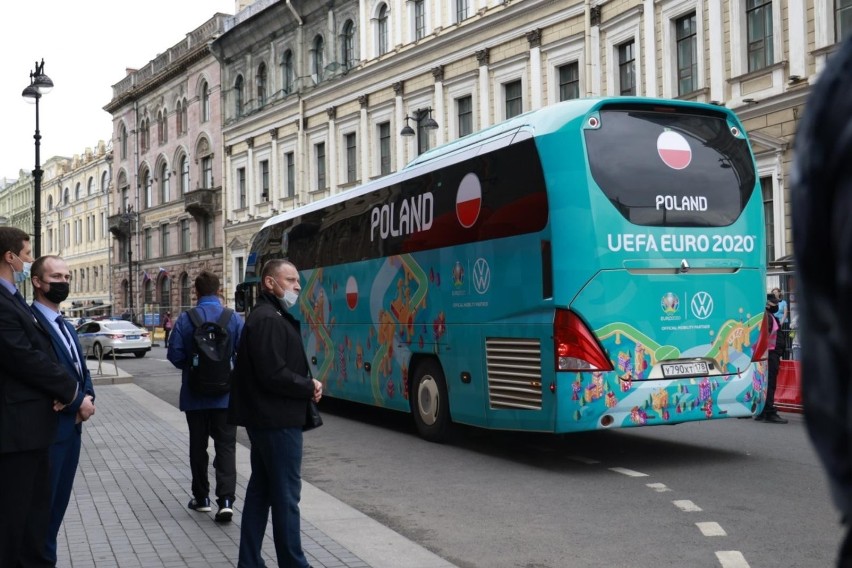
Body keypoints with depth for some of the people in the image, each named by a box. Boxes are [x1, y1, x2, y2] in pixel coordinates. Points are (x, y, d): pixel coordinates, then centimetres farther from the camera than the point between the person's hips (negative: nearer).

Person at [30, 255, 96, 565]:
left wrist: (88, 398, -3)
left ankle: (46, 558, 24)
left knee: (58, 502, 14)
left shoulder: (66, 326, 18)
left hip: (72, 425, 9)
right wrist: (77, 402, -15)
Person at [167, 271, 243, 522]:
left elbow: (175, 355, -8)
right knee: (226, 447, 3)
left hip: (195, 395, 0)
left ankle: (201, 497, 23)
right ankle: (226, 499, -10)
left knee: (198, 446, 14)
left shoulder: (185, 319, -6)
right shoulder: (235, 319, -6)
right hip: (226, 395, 0)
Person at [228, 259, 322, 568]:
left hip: (264, 419, 11)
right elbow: (273, 375, -24)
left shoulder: (268, 317, 16)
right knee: (286, 495, -2)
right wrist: (310, 388, -11)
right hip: (278, 421, -11)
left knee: (260, 491, 14)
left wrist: (307, 383, 2)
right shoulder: (269, 320, -17)